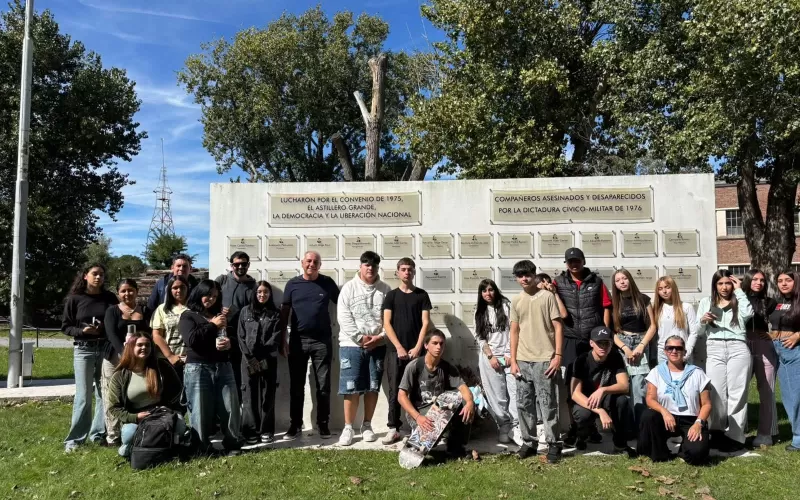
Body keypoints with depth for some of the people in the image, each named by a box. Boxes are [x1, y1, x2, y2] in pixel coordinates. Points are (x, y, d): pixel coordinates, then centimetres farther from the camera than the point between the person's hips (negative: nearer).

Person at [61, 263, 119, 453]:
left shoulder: (110, 298, 5)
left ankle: (99, 434, 16)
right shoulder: (74, 298, 1)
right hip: (83, 350, -2)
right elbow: (66, 326, 2)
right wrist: (82, 330, -15)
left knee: (104, 393, 5)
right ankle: (75, 439, 7)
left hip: (106, 349, 2)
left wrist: (105, 329, -11)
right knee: (83, 396, -2)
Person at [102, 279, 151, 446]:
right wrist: (124, 353, -24)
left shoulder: (145, 311, 12)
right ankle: (113, 437, 6)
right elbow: (112, 335, -8)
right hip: (115, 358, -1)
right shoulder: (112, 311, 6)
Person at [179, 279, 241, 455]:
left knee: (230, 407, 0)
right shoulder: (188, 316, 6)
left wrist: (229, 343, -2)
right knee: (201, 411, -1)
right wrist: (213, 325, -9)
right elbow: (191, 340, -11)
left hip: (223, 367, 4)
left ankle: (232, 444, 11)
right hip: (198, 369, -4)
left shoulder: (220, 315, 20)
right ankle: (202, 449, 8)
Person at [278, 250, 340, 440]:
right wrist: (282, 340, -1)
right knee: (296, 385, 8)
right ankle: (295, 425, 19)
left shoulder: (327, 283, 2)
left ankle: (323, 424, 15)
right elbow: (284, 312, 5)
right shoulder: (292, 284, 3)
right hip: (298, 340, 1)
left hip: (322, 341, -1)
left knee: (323, 385, 4)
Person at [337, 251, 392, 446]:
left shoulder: (385, 290, 7)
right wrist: (360, 338, -13)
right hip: (352, 345, -2)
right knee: (351, 388, -3)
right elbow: (343, 317, -6)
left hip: (378, 345, 2)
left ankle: (367, 426, 19)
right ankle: (348, 428, 7)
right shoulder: (349, 288, 1)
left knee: (373, 387, 7)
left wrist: (380, 337, -11)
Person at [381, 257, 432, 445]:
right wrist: (399, 347, -9)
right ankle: (393, 429, 4)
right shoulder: (391, 295, 6)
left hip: (416, 350, 0)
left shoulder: (422, 295, 7)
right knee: (395, 390, 0)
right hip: (395, 350, 0)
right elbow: (386, 324, 0)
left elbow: (425, 323, 1)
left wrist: (417, 348, -8)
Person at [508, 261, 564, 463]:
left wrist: (558, 355, -10)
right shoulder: (516, 301, 9)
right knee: (524, 403, 9)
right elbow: (514, 331, 10)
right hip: (523, 360, 5)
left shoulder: (547, 296, -3)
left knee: (548, 404, -1)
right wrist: (513, 360, 6)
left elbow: (558, 327, -4)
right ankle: (529, 442, 21)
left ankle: (553, 444, 10)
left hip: (545, 359, -4)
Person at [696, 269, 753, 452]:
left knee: (737, 392, -1)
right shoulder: (706, 302, 16)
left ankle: (735, 436, 2)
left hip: (738, 349, -1)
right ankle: (717, 434, 10)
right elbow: (699, 333, 17)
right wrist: (703, 321, -5)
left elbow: (748, 314, -11)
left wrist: (739, 291, -2)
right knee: (716, 393, -1)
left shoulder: (738, 302, 13)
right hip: (714, 350, 1)